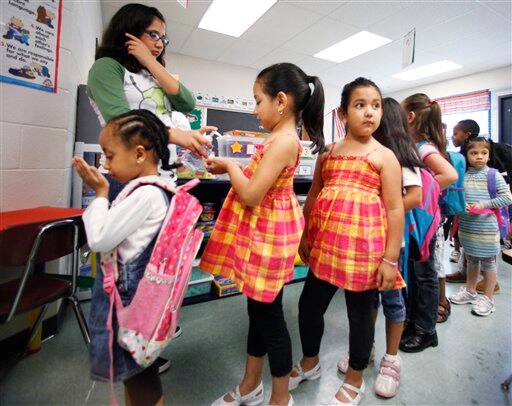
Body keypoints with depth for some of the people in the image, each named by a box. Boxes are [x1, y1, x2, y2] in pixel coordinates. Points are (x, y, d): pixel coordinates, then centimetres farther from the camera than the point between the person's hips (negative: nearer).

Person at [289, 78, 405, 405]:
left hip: (363, 246, -4)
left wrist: (390, 259, -9)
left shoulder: (384, 156, -3)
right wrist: (305, 237, 12)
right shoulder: (328, 153, 9)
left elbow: (395, 209, -6)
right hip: (325, 244, 5)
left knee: (360, 313, 11)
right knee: (309, 304, 14)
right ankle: (310, 363, 43)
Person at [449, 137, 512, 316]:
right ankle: (470, 291, 36)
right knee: (471, 259, 19)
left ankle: (488, 298, 24)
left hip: (487, 227, -3)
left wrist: (483, 204, -18)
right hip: (466, 226, 4)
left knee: (488, 261, 9)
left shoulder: (493, 175, -6)